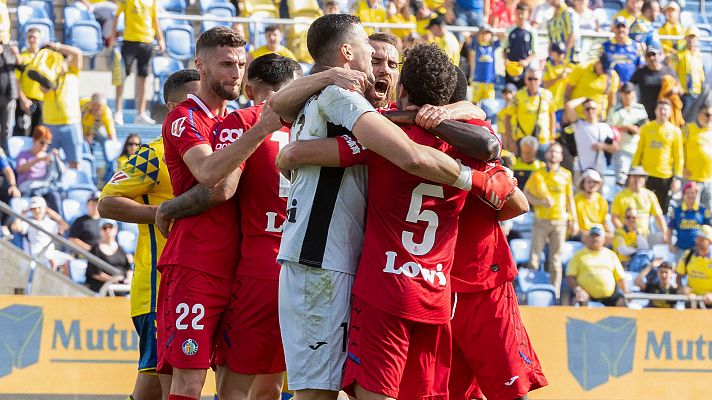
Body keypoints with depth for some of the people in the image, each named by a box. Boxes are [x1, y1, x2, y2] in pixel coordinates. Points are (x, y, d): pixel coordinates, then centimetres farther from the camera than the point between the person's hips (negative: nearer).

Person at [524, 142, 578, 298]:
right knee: (534, 257, -3)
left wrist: (574, 220, 9)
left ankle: (555, 294, 9)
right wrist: (541, 202, -13)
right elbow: (526, 194, 4)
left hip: (559, 221, 1)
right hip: (541, 221, -1)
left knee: (556, 260, 4)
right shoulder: (538, 174, 2)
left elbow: (569, 199, 13)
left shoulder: (566, 175, 7)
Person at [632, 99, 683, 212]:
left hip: (665, 177, -1)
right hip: (646, 174, 1)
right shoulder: (646, 127, 4)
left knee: (662, 210, 4)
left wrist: (678, 178, -4)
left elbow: (678, 157, 2)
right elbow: (639, 151, 8)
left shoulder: (675, 131, 1)